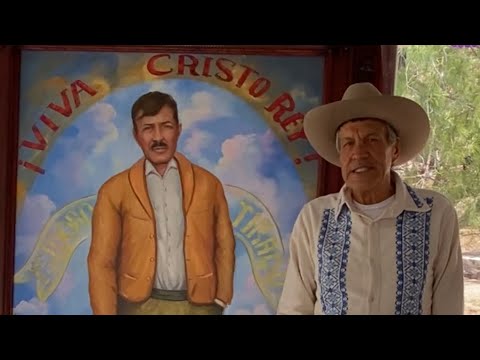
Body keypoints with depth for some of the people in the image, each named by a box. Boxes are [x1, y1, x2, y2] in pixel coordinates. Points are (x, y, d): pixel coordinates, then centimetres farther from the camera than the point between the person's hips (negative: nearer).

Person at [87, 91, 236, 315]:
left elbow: (224, 248, 12)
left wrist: (220, 301, 4)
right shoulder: (115, 191, 2)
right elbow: (102, 262, 1)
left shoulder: (208, 184, 7)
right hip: (141, 306, -1)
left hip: (198, 305, 1)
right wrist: (107, 312, -5)